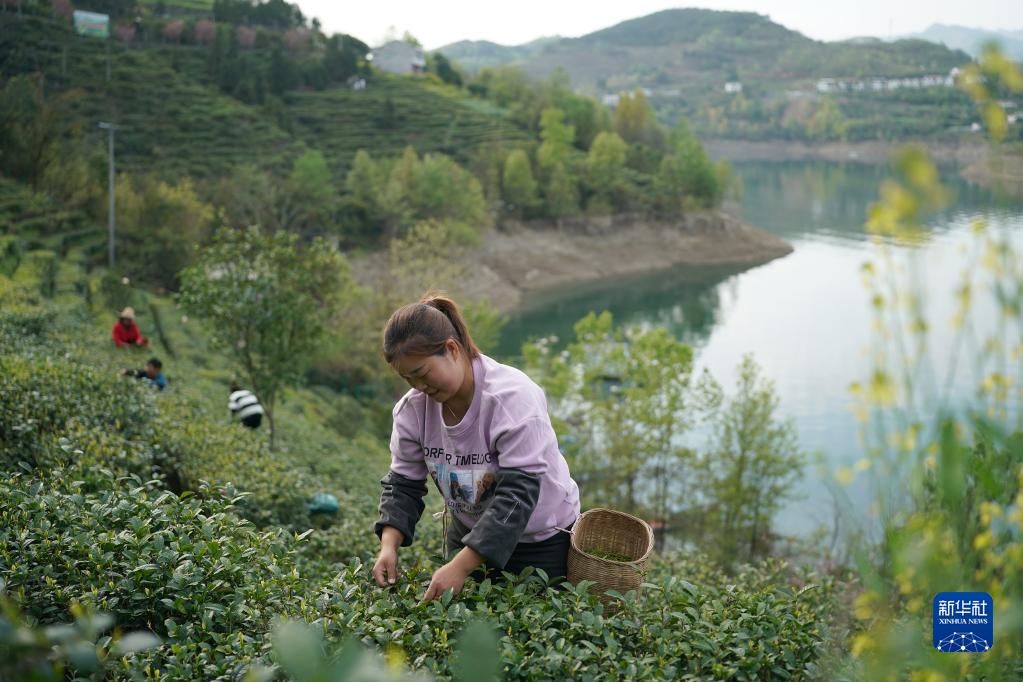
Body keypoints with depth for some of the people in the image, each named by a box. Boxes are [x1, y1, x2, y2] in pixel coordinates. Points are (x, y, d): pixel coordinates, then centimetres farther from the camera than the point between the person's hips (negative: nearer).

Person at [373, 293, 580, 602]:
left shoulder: (513, 397, -29)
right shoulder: (413, 407, -11)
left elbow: (518, 494, -33)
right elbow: (403, 483, -2)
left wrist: (460, 567, -38)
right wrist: (389, 545, -20)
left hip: (542, 541, -4)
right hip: (469, 535, 5)